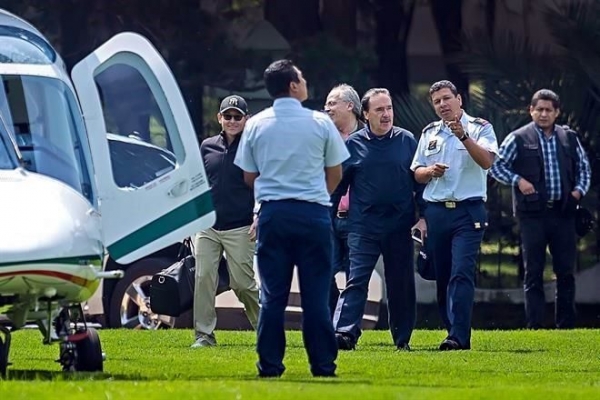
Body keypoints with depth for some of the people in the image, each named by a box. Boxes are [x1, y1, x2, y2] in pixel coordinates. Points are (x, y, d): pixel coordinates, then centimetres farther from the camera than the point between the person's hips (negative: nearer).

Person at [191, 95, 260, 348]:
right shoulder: (207, 147, 13)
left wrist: (258, 218, -11)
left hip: (240, 229, -4)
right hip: (207, 227, 4)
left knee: (243, 283, -3)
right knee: (204, 279, -4)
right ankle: (204, 334, -1)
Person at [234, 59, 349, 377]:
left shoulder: (256, 125, 3)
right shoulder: (320, 123, -2)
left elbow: (249, 177, 10)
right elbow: (335, 174, 6)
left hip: (272, 213, 2)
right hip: (313, 213, -2)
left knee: (272, 293, 4)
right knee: (315, 293, 1)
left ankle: (269, 364, 2)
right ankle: (322, 364, 1)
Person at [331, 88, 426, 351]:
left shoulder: (407, 141, 5)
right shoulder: (353, 145, 3)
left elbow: (419, 180, 9)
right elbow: (338, 184, 8)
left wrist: (423, 215, 3)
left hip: (399, 226, 1)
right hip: (364, 226, -1)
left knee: (401, 284, 6)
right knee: (357, 280, -11)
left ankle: (402, 338, 15)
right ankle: (344, 334, -19)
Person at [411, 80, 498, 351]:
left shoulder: (480, 128, 2)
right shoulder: (429, 133, 16)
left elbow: (486, 161, -14)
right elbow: (416, 174, 18)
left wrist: (464, 136, -26)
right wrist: (430, 171, -4)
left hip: (468, 211, -5)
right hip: (436, 213, 5)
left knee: (461, 274, -15)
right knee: (442, 276, 5)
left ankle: (459, 336, -21)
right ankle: (453, 330, 14)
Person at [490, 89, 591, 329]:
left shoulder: (569, 138, 10)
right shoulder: (518, 139, 0)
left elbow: (583, 167, 19)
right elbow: (496, 166, 1)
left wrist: (579, 190, 3)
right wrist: (517, 181, -12)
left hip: (563, 212, 3)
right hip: (533, 213, -3)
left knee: (566, 271, 5)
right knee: (533, 272, -2)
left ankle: (566, 325, 12)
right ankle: (534, 326, 0)